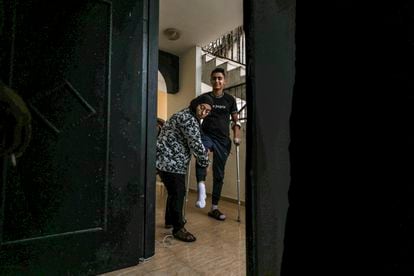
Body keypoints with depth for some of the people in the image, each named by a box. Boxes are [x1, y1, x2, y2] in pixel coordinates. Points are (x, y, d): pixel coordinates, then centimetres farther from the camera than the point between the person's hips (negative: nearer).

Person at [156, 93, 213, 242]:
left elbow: (194, 142, 26)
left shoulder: (188, 116, 16)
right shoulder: (188, 119, -17)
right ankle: (178, 228, 7)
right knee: (177, 192, -5)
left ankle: (170, 220, 37)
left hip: (169, 160, 11)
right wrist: (205, 163, -5)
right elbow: (196, 144, -19)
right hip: (169, 161, -11)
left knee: (175, 191, 20)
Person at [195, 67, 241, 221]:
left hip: (223, 139, 1)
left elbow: (235, 120, 10)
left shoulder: (230, 99, 7)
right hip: (206, 135, -1)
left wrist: (236, 136, -4)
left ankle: (214, 208, 17)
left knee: (219, 174, 6)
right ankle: (201, 187, -40)